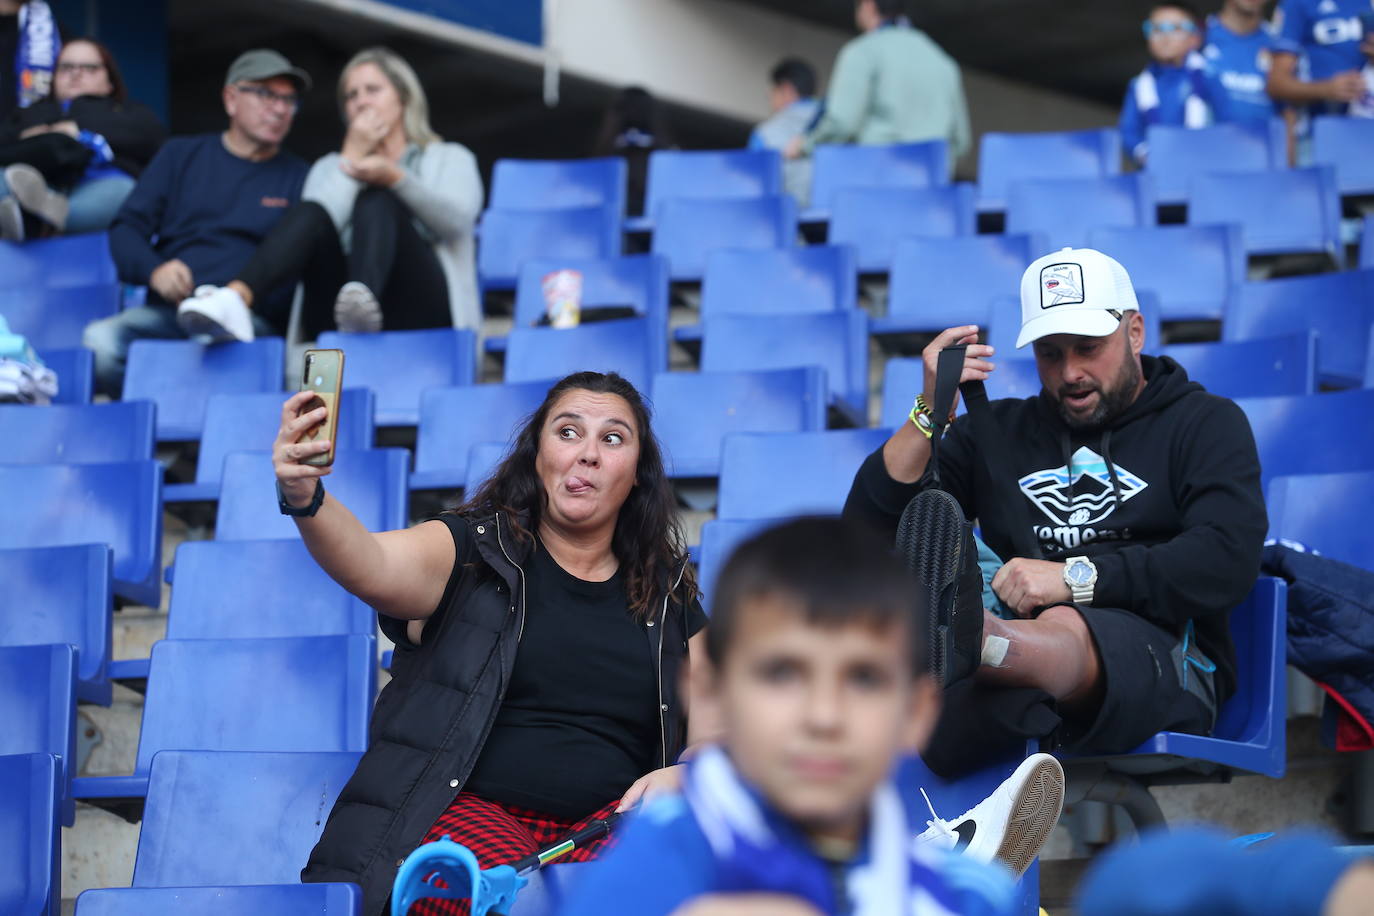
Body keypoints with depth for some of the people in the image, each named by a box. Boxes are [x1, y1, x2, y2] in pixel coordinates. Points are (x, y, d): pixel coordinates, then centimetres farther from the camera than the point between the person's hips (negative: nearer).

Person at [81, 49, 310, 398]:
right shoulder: (180, 155, 22)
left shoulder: (297, 177, 19)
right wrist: (154, 270, -9)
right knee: (99, 340, -31)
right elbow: (126, 228, 15)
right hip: (167, 313, 2)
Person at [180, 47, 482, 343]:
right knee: (311, 213, -25)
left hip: (419, 308, -2)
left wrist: (394, 176, -18)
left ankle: (363, 297, -58)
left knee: (376, 200, -26)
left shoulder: (451, 159, 22)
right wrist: (350, 159, 5)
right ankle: (235, 300, -53)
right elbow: (323, 224, 5)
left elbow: (457, 220, -3)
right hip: (338, 316, 2)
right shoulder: (329, 167, 29)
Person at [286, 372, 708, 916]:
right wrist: (306, 499, -37)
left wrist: (684, 774, -6)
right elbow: (373, 566, -15)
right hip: (464, 809, -2)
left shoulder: (669, 598, 17)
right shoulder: (472, 551, 6)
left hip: (607, 819, 3)